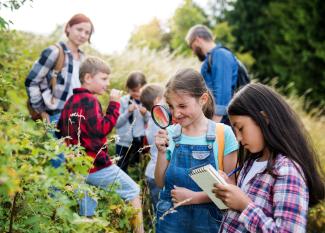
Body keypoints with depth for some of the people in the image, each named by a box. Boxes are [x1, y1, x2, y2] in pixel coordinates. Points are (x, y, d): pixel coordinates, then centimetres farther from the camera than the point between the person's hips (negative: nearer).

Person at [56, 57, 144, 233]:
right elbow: (102, 128, -21)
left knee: (86, 215, 15)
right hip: (97, 165, -8)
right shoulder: (89, 100, -13)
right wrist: (114, 104, -17)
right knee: (133, 191, 5)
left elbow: (60, 129, 20)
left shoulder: (71, 101, 13)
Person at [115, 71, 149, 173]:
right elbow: (117, 123, -5)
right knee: (121, 169, 7)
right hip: (124, 142, -1)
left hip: (140, 142, 1)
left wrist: (145, 114, -17)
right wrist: (128, 112, -17)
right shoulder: (123, 101, -3)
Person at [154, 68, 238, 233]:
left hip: (208, 220, -2)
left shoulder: (223, 133, -10)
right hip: (170, 219, 2)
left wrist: (195, 197, -18)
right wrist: (162, 152, -12)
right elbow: (161, 183, 1)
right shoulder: (170, 134, -2)